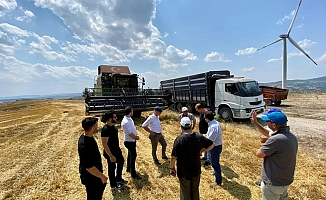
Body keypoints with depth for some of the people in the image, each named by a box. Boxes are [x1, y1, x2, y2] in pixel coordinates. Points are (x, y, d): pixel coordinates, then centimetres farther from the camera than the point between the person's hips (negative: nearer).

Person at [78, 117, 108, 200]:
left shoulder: (85, 137, -5)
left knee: (101, 186, 29)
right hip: (90, 177, -9)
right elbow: (89, 167, -31)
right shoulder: (86, 145, -36)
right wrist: (102, 176, -19)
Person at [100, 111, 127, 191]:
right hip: (110, 152, -9)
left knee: (121, 162, 24)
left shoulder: (113, 126, -2)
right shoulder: (105, 129, -29)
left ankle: (118, 179, 47)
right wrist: (111, 156, -24)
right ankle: (113, 185, 36)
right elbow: (104, 144, -27)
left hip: (117, 150, 9)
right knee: (112, 168, 11)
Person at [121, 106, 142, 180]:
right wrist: (136, 137, -10)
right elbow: (130, 133, -26)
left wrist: (136, 135, 0)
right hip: (129, 141, -10)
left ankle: (128, 168, 41)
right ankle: (133, 174, 12)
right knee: (133, 156, -1)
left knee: (130, 154, 23)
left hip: (132, 140, 10)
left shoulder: (129, 119, 2)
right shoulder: (126, 122, -28)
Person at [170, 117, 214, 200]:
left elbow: (173, 157, -19)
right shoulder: (199, 137, -12)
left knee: (185, 192, 18)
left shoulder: (179, 139, -24)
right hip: (196, 170, 4)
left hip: (183, 171, -3)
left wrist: (172, 168, -3)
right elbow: (212, 145, 2)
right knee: (195, 190, 25)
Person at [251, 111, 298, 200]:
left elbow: (259, 154, -21)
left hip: (273, 183, -8)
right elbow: (269, 134, 11)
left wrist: (265, 145, -4)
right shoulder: (291, 136, -4)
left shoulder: (276, 139, -33)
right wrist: (256, 123, 12)